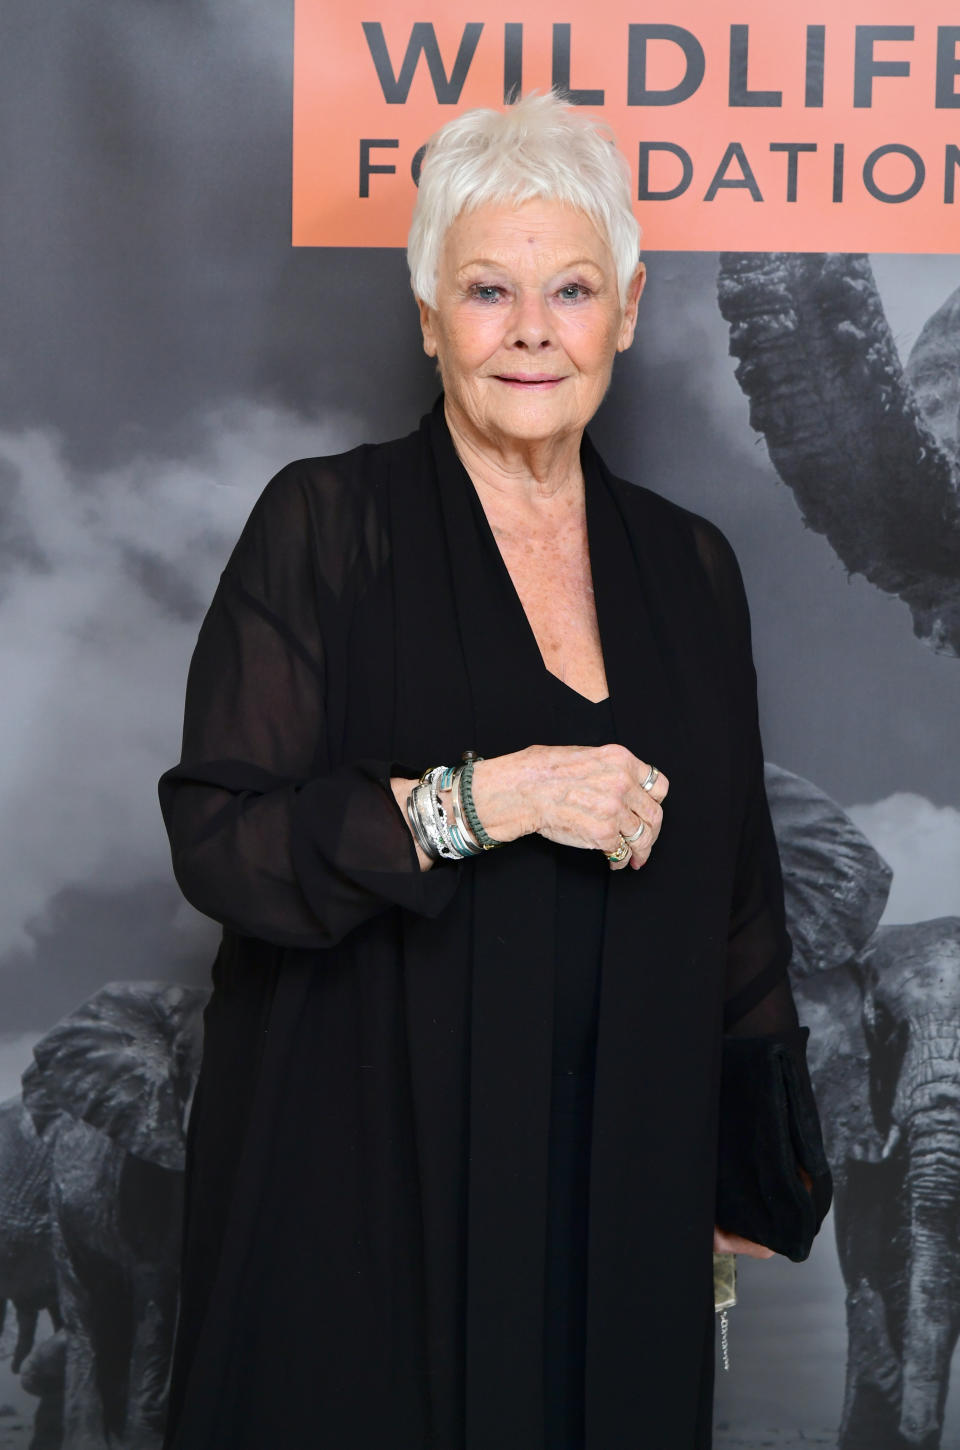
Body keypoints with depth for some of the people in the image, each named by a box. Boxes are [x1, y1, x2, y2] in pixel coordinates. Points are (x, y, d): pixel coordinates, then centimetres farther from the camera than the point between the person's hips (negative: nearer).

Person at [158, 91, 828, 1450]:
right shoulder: (326, 523, -6)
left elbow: (736, 897, 11)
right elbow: (218, 839, -12)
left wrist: (752, 1173, 11)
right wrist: (477, 797, -23)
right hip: (363, 1185, -3)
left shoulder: (690, 564, 6)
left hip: (618, 1186, 4)